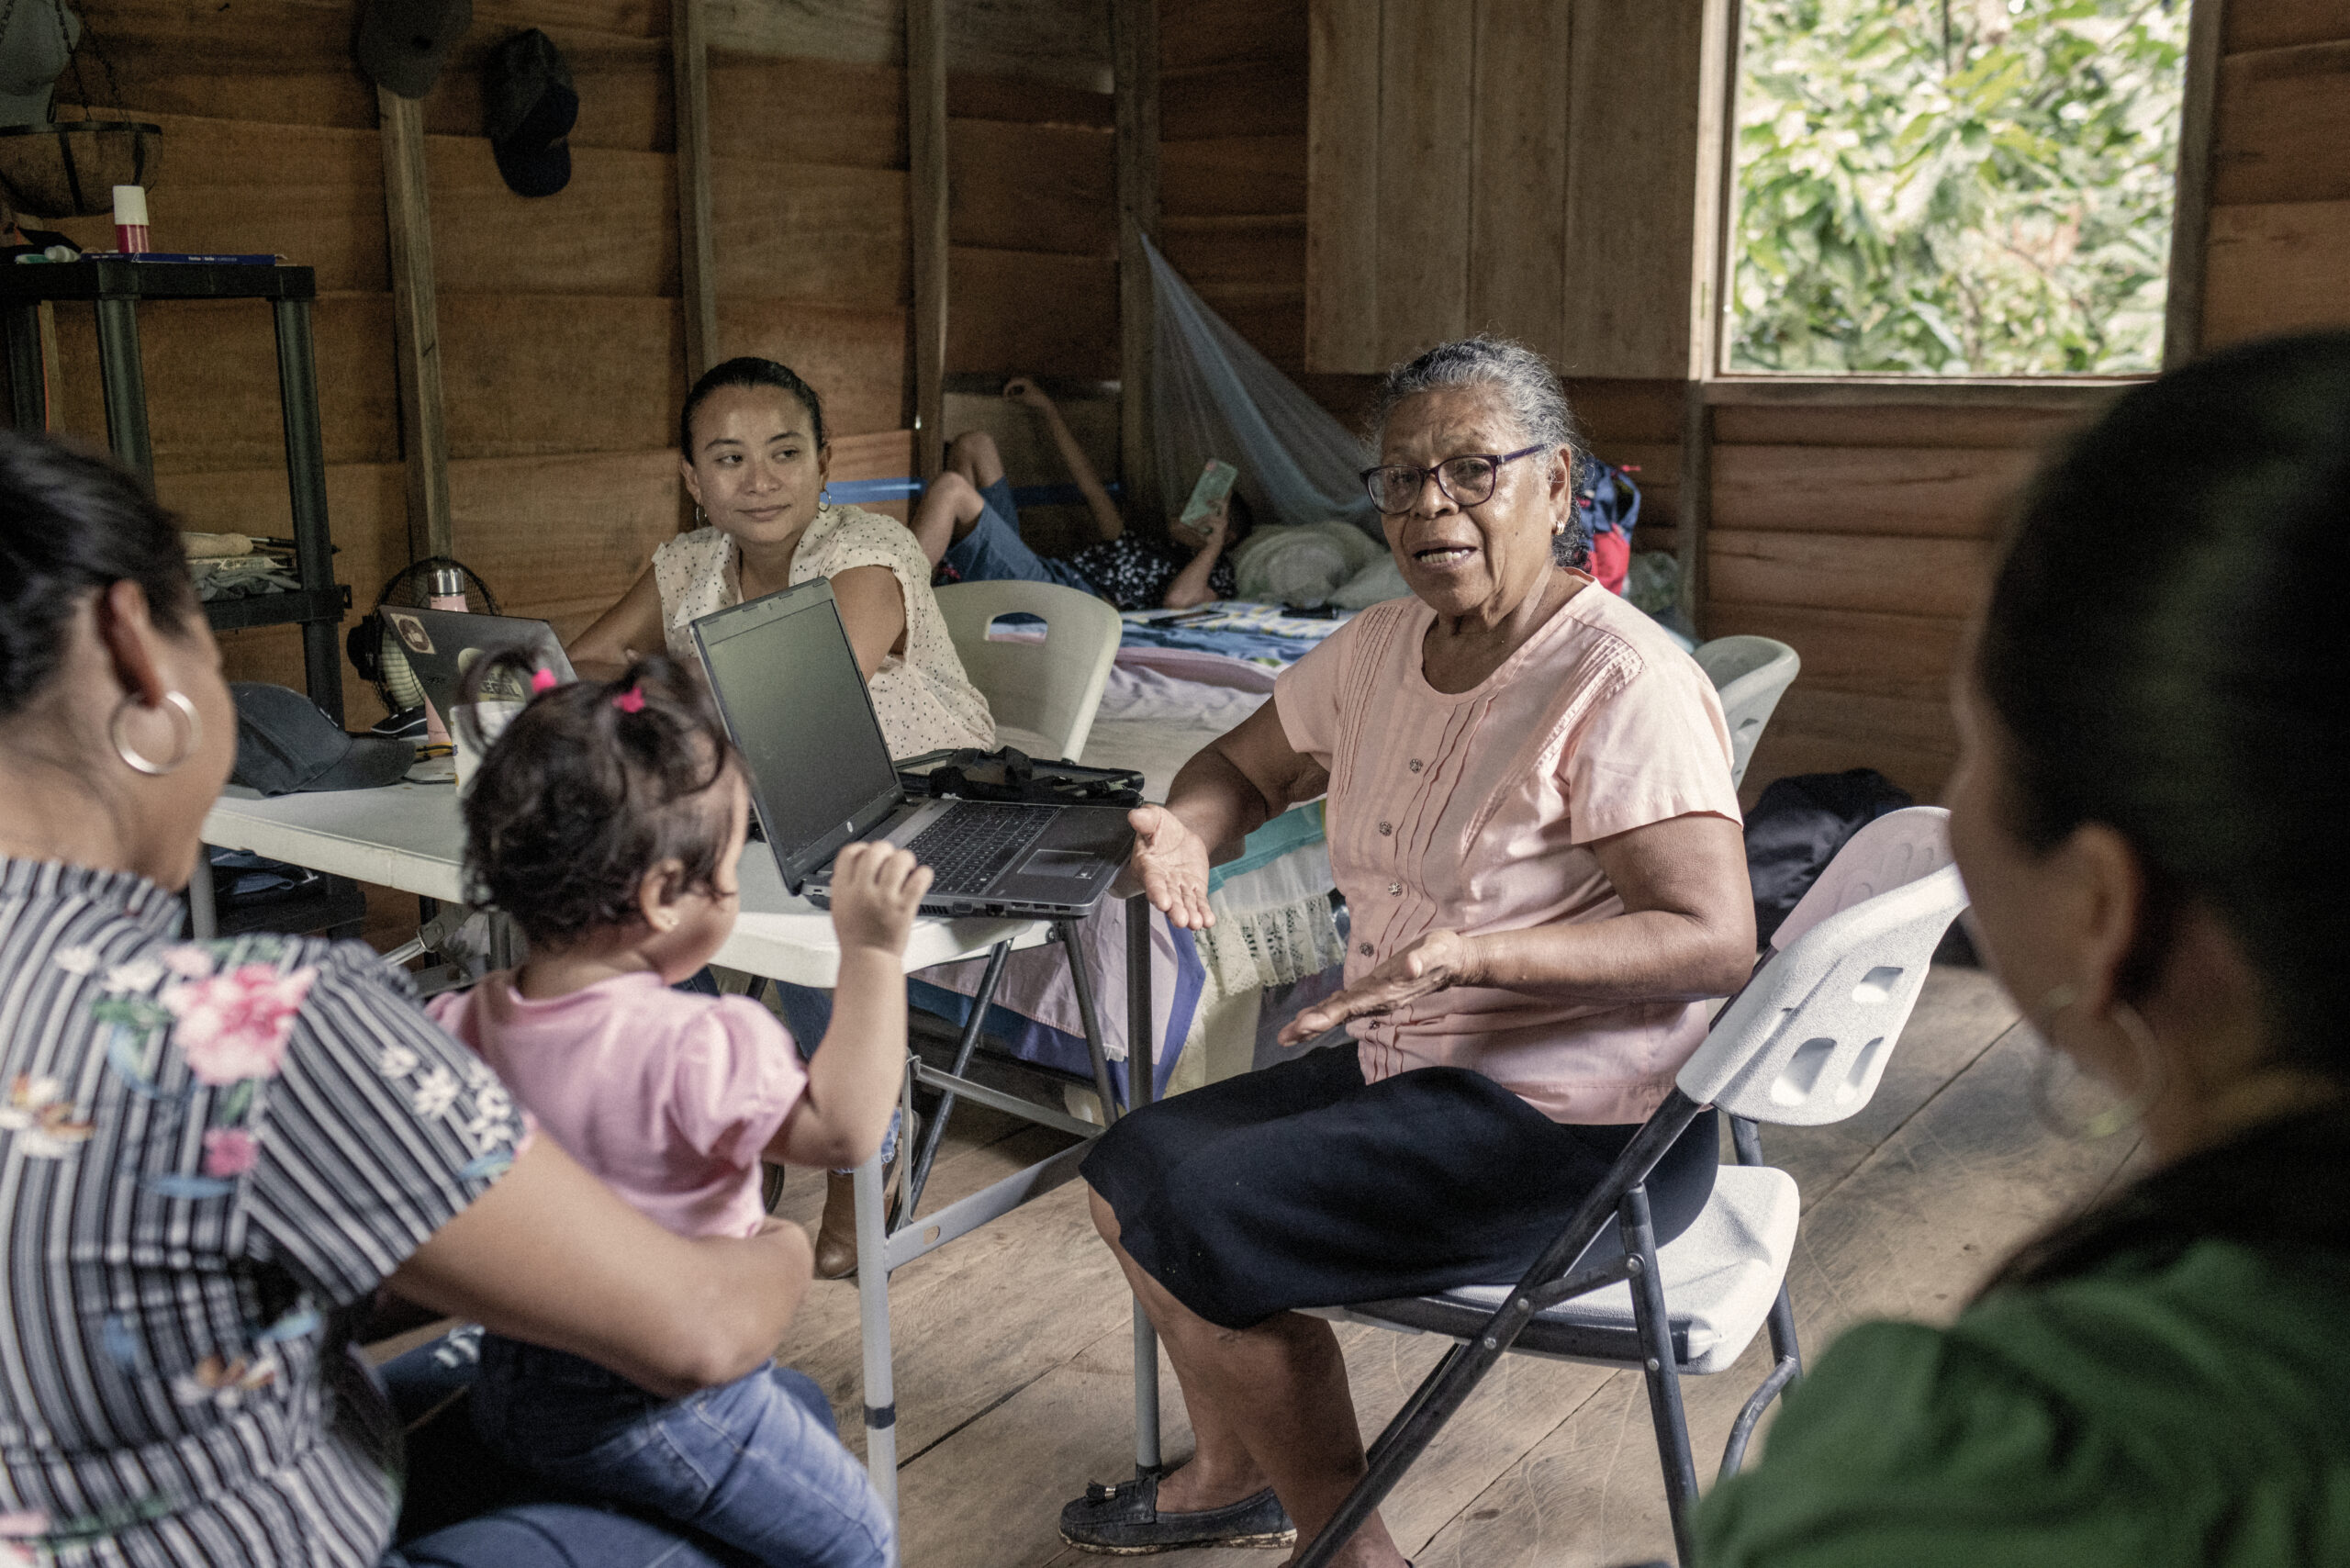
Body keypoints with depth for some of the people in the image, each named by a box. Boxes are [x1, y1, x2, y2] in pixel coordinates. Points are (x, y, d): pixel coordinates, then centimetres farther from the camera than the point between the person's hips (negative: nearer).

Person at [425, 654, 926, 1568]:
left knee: (804, 1405, 29)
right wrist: (872, 953, -23)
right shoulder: (692, 1051, -30)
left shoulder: (467, 1026, -7)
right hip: (652, 1409, -8)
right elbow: (847, 1130, -24)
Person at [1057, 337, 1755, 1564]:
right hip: (1411, 1069, 9)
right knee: (1131, 1172, 10)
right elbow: (1246, 767, 18)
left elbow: (1713, 943, -26)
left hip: (1573, 1130, -9)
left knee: (1190, 1227, -16)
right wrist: (1182, 831, -6)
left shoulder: (1621, 682, -21)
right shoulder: (1379, 649, 4)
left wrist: (1467, 957, -37)